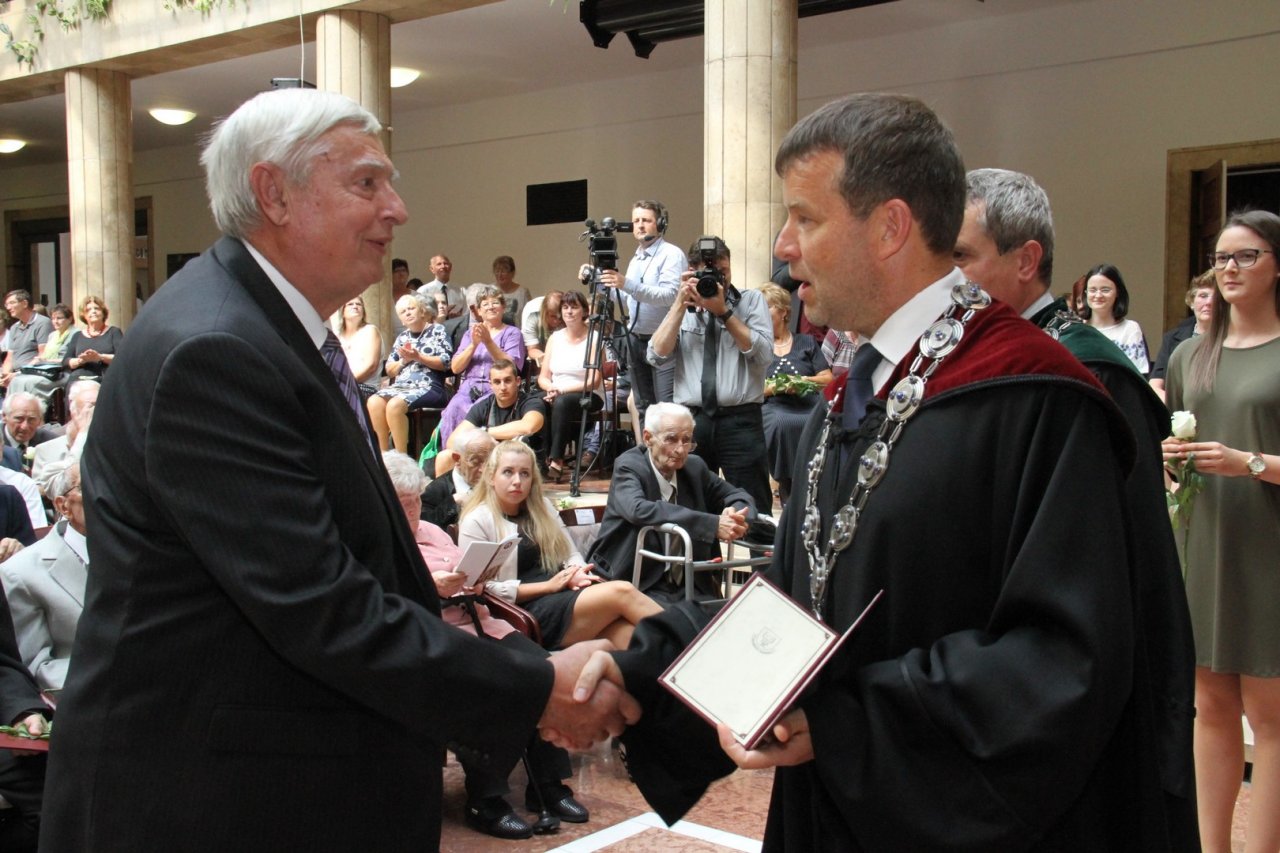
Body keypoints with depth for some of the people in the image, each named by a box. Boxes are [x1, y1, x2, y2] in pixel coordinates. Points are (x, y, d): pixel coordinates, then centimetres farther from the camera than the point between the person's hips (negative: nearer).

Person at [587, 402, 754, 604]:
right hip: (637, 585, -5)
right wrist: (713, 524, -33)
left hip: (689, 585, 5)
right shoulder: (628, 465, -9)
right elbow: (638, 509, -29)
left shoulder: (694, 467, 6)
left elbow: (739, 496, 16)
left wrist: (735, 517, -12)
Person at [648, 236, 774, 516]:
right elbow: (657, 357, 1)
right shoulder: (682, 308, 14)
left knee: (752, 511, -4)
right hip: (691, 420, 3)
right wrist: (681, 303, -3)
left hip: (740, 421, -2)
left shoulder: (751, 301, 8)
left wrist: (723, 312, -9)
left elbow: (763, 355, -6)